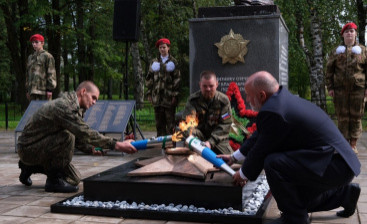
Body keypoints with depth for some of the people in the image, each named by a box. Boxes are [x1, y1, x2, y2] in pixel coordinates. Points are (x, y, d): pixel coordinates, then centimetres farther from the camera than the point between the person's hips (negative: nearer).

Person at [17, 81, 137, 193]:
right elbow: (85, 133, -35)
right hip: (28, 147, -10)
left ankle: (31, 167, 22)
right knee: (67, 137, -32)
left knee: (74, 179, 7)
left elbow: (79, 136, 13)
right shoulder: (63, 106, -26)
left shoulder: (73, 108, 7)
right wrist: (116, 145, -38)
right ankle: (54, 181, -16)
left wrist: (92, 147, -5)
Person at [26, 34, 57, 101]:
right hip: (32, 90, 7)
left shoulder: (47, 56, -1)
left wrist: (50, 89, -13)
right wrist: (27, 89, 19)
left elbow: (51, 73, -7)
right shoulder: (30, 58, 19)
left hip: (43, 90, -6)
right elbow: (28, 74, 23)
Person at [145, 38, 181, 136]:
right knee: (159, 122, 5)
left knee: (170, 120, -3)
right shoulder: (154, 62, 14)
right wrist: (149, 93, 6)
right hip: (157, 96, 3)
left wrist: (175, 95, -7)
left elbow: (177, 79, 0)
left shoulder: (173, 62, 5)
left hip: (169, 96, -3)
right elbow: (149, 78, 14)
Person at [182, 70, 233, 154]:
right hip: (199, 138, 0)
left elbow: (225, 125, -9)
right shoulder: (193, 100, -3)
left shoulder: (224, 100, -4)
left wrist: (211, 142, -23)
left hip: (218, 139, 0)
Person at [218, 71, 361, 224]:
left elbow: (260, 151, -13)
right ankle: (344, 193, 33)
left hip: (335, 166, -11)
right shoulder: (282, 98, 8)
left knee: (273, 163, -22)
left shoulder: (272, 112, -23)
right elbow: (259, 136, 17)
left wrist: (243, 174, 6)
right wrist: (234, 157, 25)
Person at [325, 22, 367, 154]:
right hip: (340, 89, 0)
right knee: (342, 116, 1)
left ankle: (353, 144, 10)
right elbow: (329, 70, 10)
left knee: (356, 116, 2)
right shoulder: (336, 51, 13)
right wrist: (330, 87, 1)